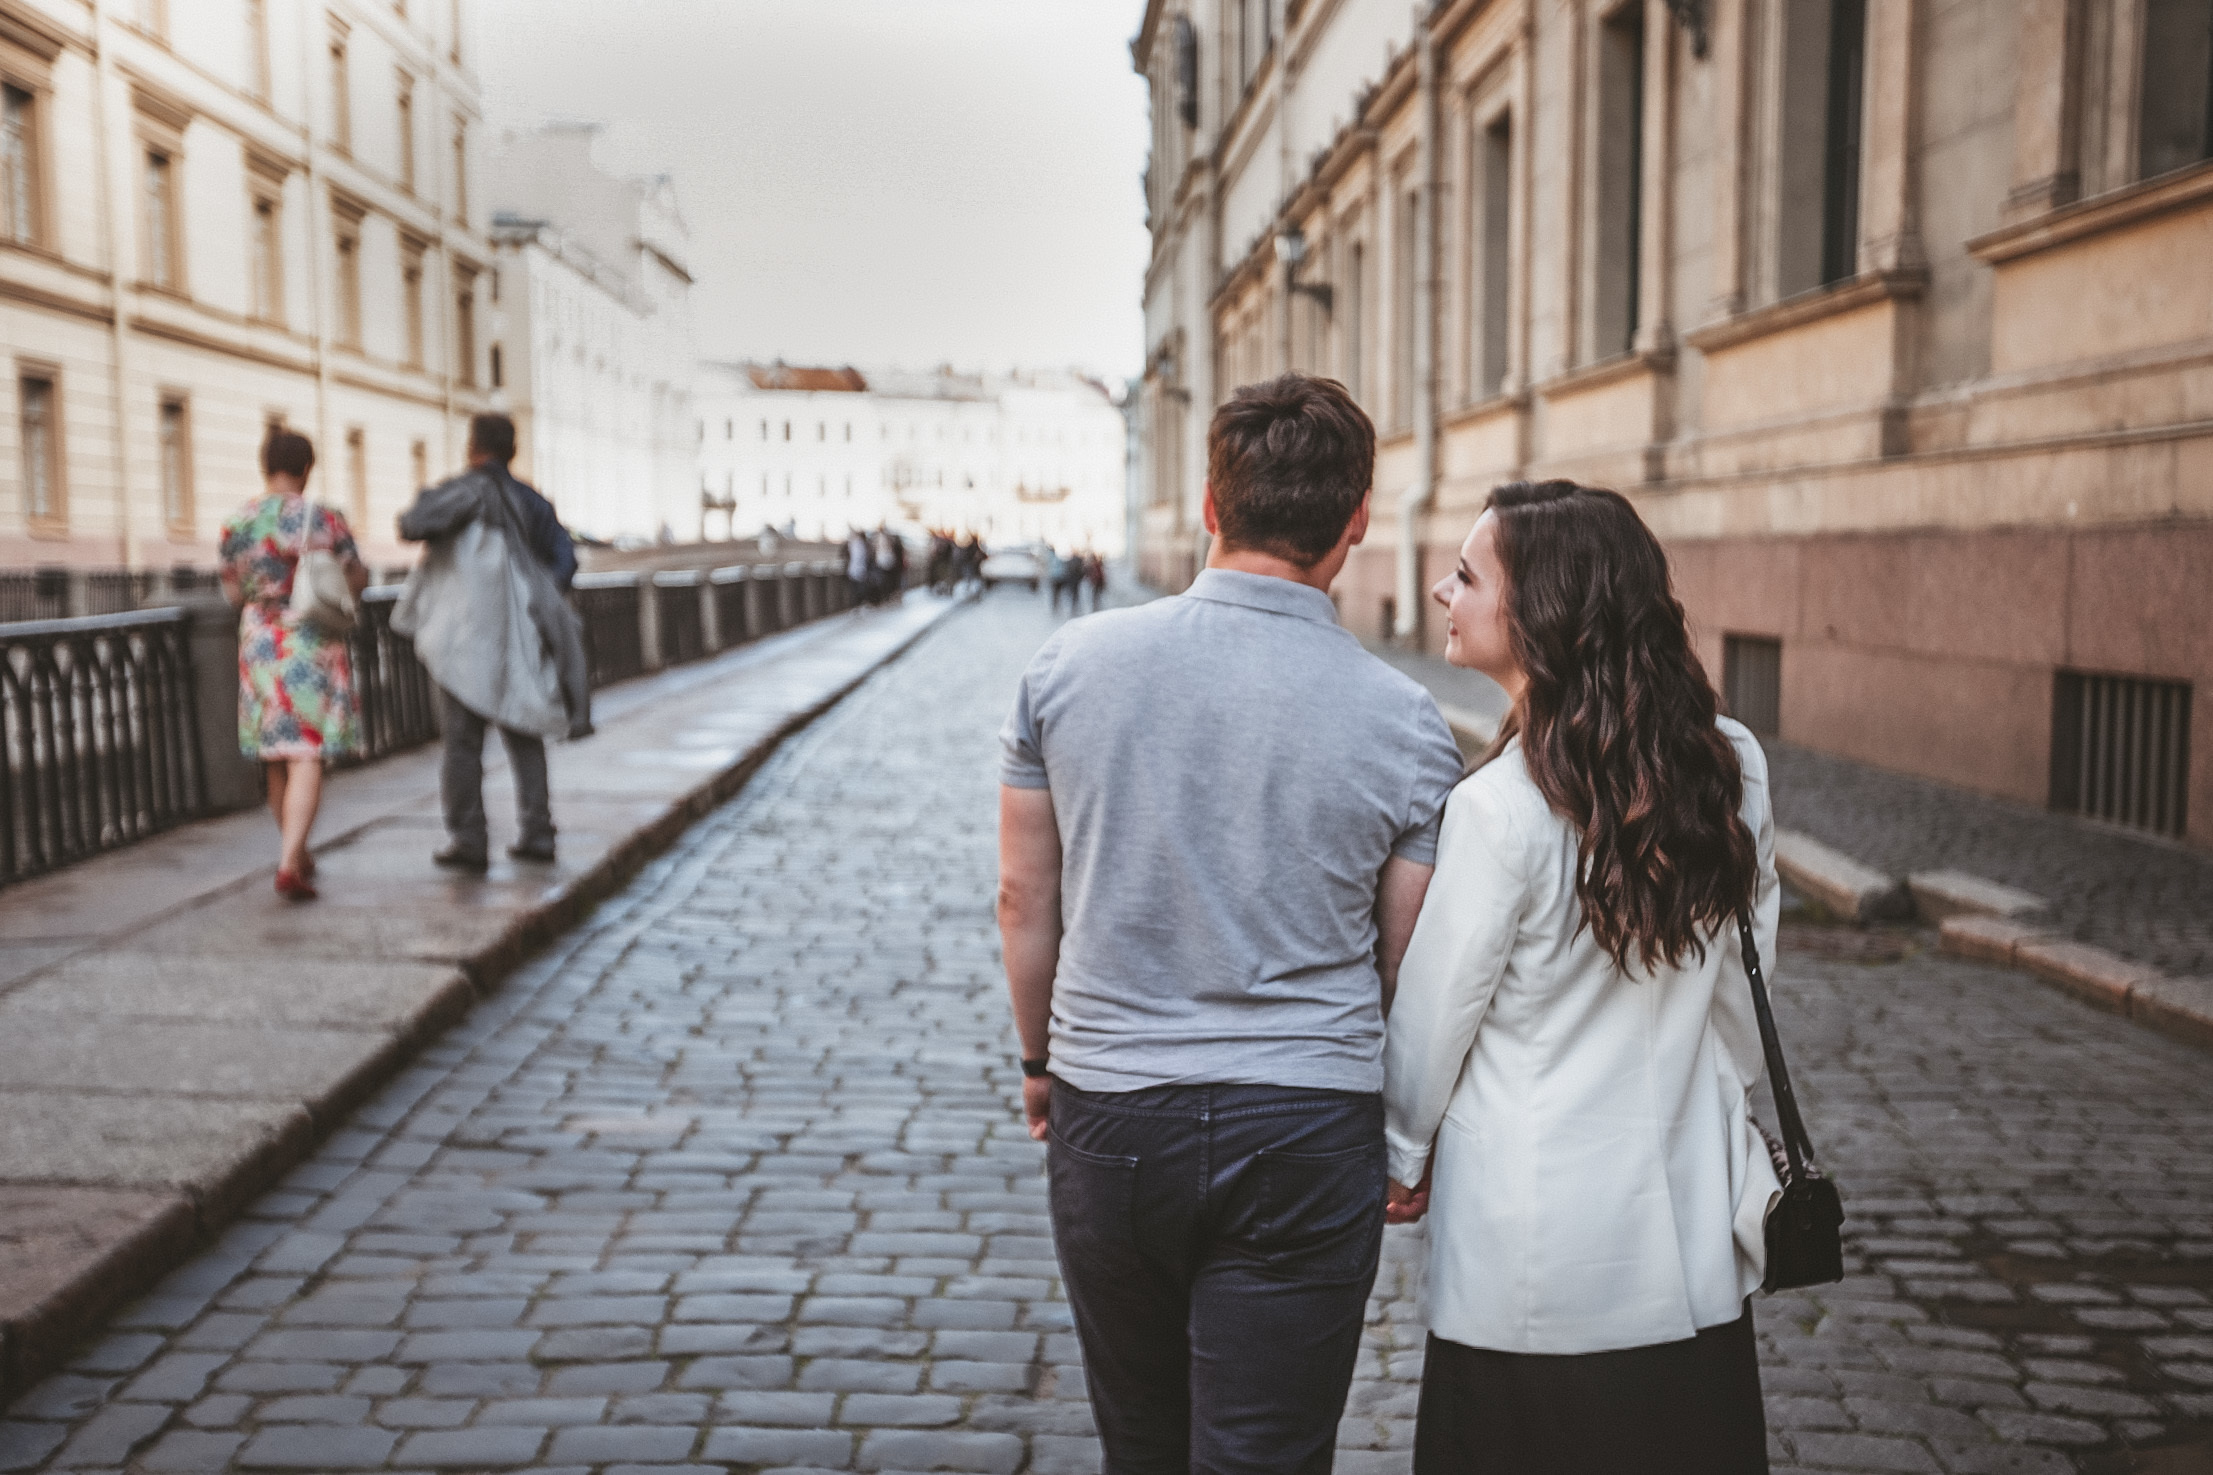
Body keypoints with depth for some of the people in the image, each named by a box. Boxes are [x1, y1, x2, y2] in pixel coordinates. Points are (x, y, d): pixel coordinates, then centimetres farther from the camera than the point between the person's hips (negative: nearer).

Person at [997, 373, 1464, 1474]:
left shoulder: (1071, 663, -5)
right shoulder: (1403, 722, -8)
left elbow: (1023, 896, 3)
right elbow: (1410, 964, -1)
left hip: (1106, 1122, 3)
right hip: (1303, 1133, -2)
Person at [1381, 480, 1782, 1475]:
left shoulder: (1501, 808, -21)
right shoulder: (1732, 767, -5)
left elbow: (1434, 1016, -10)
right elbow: (1747, 981, 6)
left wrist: (1403, 1157, 7)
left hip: (1534, 1235, -5)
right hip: (1690, 1234, 5)